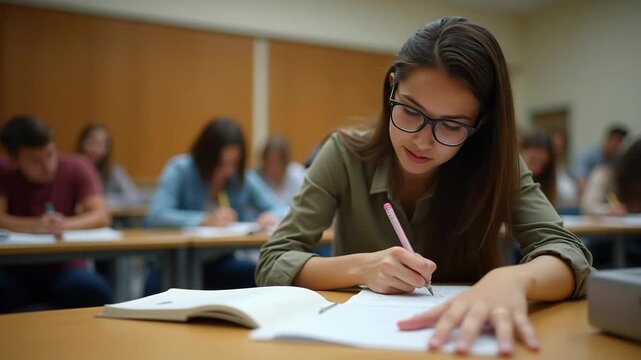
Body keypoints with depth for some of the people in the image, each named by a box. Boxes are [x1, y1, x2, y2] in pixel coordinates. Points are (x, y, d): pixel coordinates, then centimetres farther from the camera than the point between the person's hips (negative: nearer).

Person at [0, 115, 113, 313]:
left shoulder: (76, 168, -5)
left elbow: (102, 216, -14)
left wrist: (65, 225, -31)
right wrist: (34, 226, -32)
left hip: (64, 268, 0)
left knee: (96, 291, -31)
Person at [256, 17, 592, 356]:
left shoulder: (496, 166, -9)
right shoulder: (346, 155, -12)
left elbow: (570, 254, -19)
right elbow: (271, 264, -12)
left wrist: (511, 279, -39)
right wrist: (360, 267, -27)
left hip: (458, 338, 1)